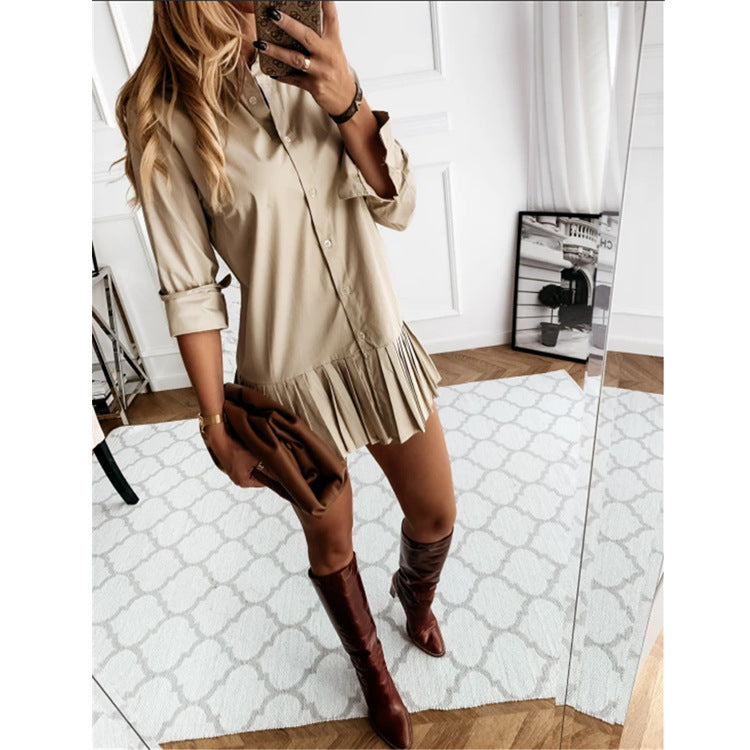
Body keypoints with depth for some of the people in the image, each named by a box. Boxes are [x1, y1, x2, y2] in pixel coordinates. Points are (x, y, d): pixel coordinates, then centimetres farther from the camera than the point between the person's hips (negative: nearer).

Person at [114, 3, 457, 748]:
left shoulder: (308, 66, 2)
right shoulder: (163, 115, -11)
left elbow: (398, 206, -5)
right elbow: (190, 289, -11)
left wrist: (348, 105, -20)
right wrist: (217, 424, -9)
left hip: (383, 344, 5)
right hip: (292, 372, -4)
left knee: (436, 516, 19)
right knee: (331, 546, 18)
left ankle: (416, 597, 58)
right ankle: (373, 671, 52)